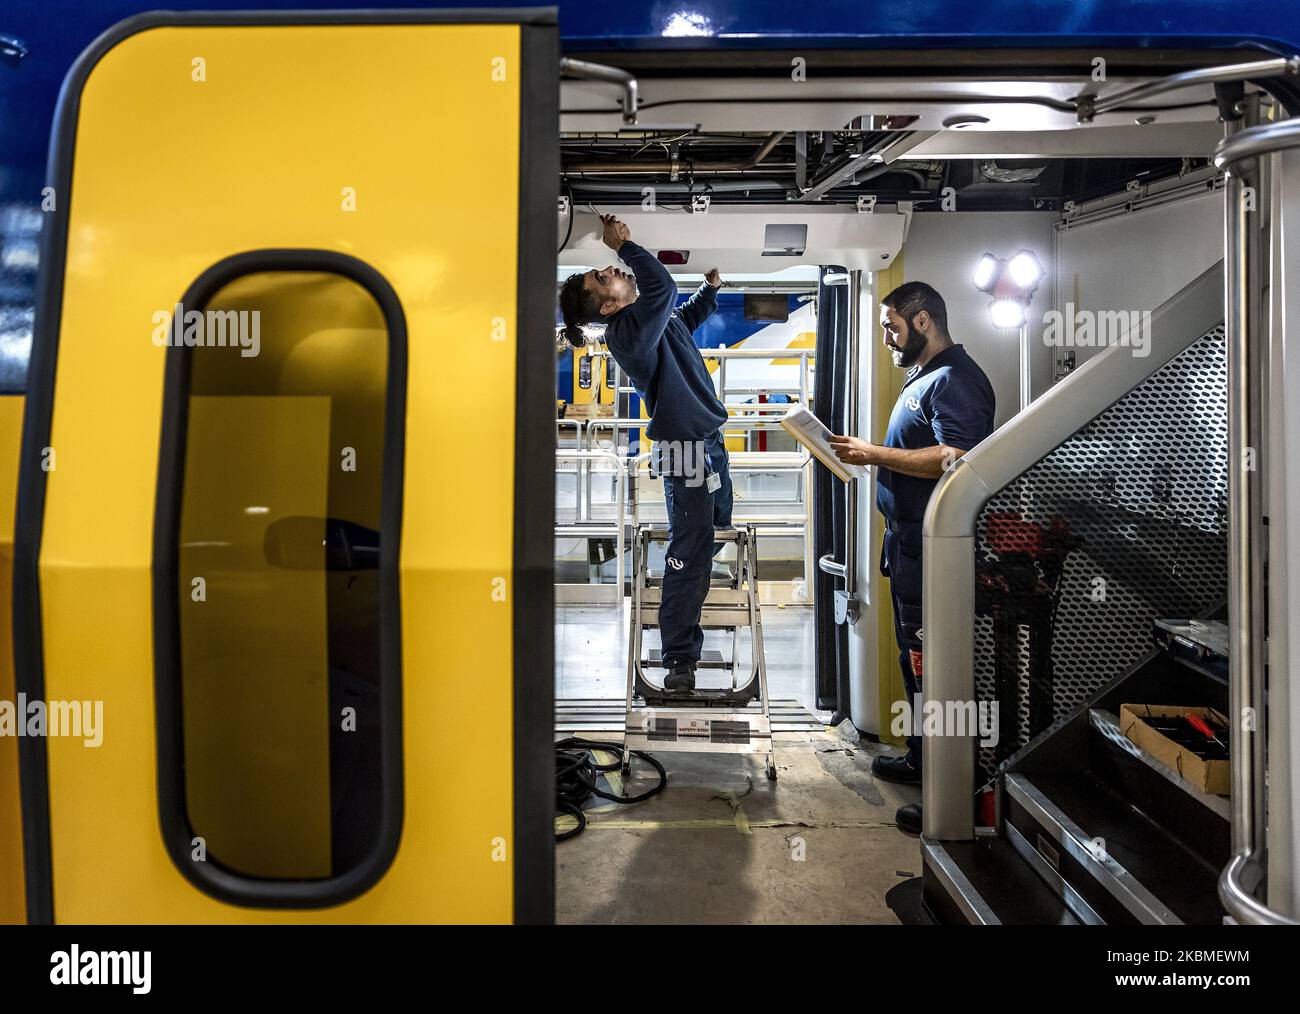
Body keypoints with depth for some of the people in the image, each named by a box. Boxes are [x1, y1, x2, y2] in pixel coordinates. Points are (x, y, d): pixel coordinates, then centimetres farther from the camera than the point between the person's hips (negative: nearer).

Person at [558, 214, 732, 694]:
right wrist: (625, 245, -19)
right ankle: (678, 658, 0)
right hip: (687, 453, -10)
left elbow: (689, 316, 30)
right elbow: (663, 287, -31)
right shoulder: (628, 331, -20)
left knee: (715, 533, 20)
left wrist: (711, 286, 17)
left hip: (708, 442, 10)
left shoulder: (656, 317, 10)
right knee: (690, 551, -8)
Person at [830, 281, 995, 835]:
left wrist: (876, 454, -22)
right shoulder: (923, 377, 18)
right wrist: (867, 455, 11)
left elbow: (955, 459, -28)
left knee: (934, 670, -5)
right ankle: (920, 759, 36)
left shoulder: (955, 379, -15)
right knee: (914, 659, 20)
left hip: (933, 552, -11)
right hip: (909, 541, 11)